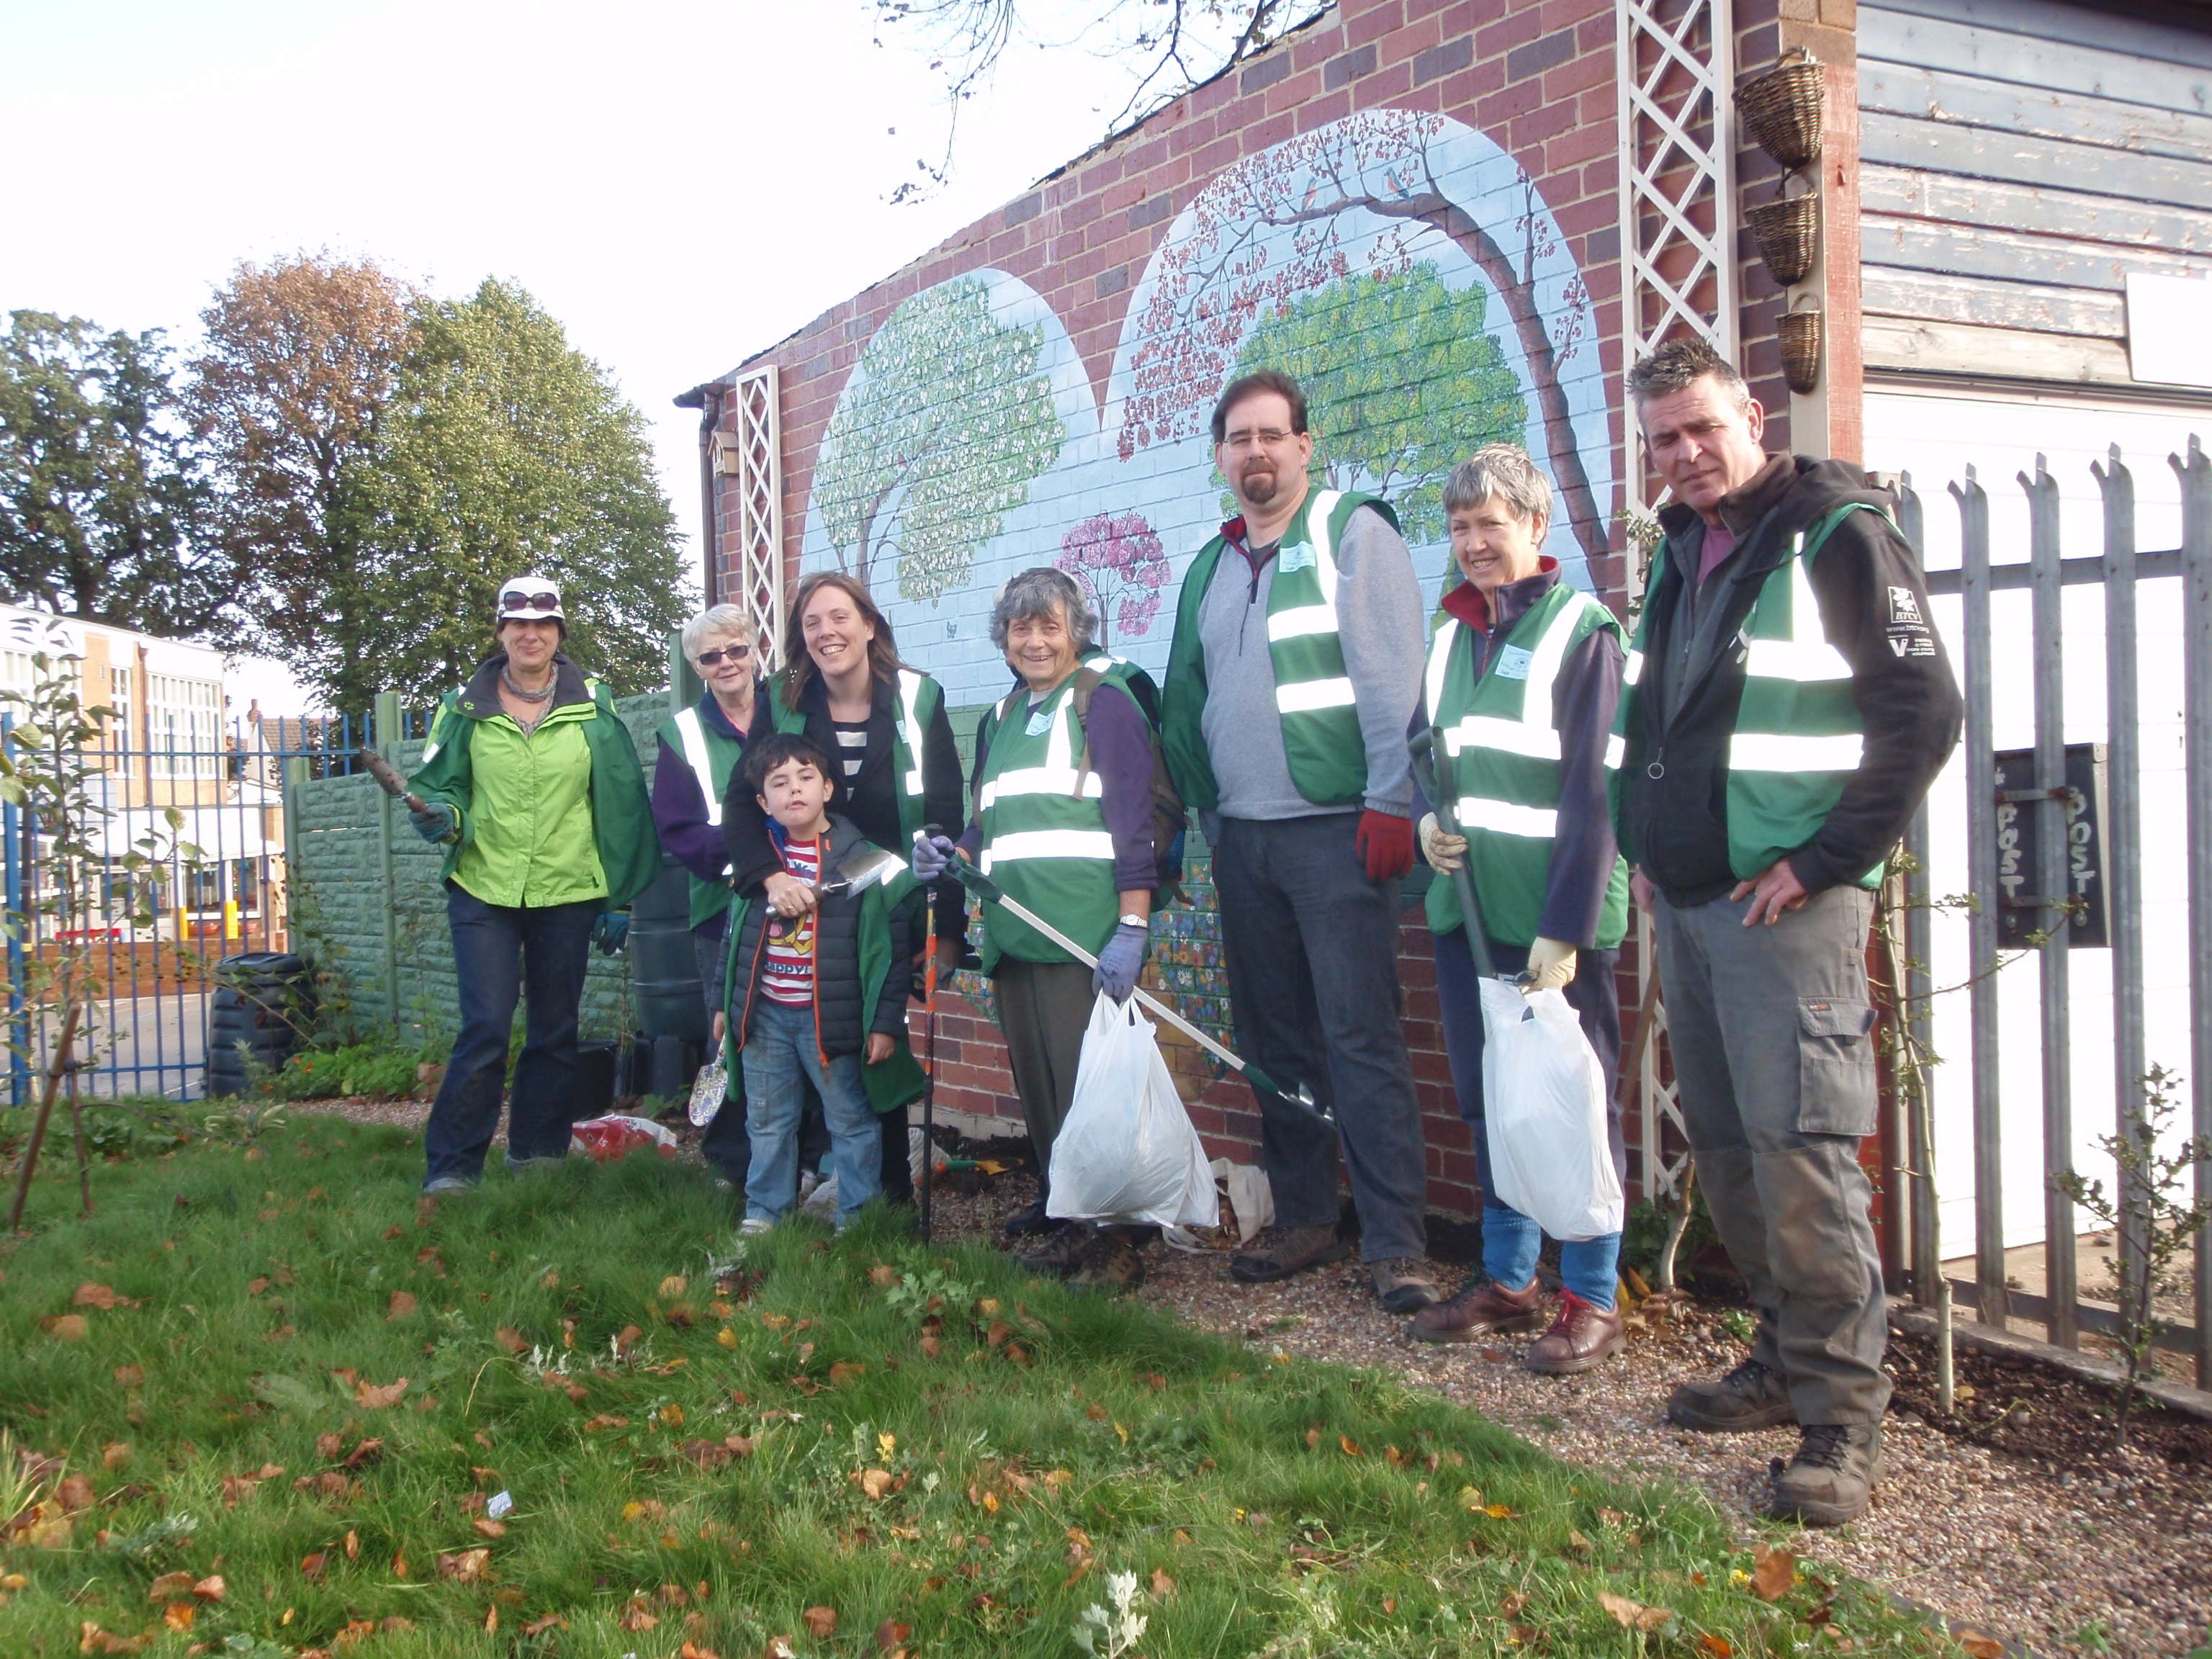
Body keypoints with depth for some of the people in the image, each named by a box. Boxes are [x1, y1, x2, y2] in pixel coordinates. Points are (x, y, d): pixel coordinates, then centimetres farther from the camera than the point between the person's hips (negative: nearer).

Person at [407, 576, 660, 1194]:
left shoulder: (592, 707, 2)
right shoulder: (466, 708, 3)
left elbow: (622, 804, 4)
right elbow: (438, 784, 9)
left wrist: (619, 897, 3)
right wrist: (441, 816, -16)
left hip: (568, 893, 1)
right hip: (484, 889, -1)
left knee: (555, 1031, 9)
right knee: (486, 1026, -9)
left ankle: (537, 1153, 24)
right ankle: (451, 1165, 0)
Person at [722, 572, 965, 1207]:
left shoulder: (917, 701, -6)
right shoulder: (781, 705, -2)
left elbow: (945, 822, -6)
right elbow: (742, 805, -5)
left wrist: (947, 928, -9)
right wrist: (769, 875, -24)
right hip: (807, 911, 1)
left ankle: (889, 1185, 17)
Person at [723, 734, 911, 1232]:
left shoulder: (859, 856, -10)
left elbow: (889, 944, -9)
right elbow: (735, 934, 16)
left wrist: (885, 1022, -11)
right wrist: (725, 1004, 17)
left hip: (829, 1016, -4)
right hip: (764, 1015, 5)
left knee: (851, 1121, 6)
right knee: (767, 1122, 15)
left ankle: (858, 1216, 19)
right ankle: (764, 1210, 28)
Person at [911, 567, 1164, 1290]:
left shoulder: (1103, 700, -2)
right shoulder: (1001, 719, 22)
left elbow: (1134, 819, -9)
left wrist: (1133, 927, -17)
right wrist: (954, 854, 5)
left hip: (1085, 934, -7)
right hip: (1014, 934, 8)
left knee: (1089, 1089, -6)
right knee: (1039, 1092, 11)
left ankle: (1116, 1240, 1)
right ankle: (1063, 1225, 21)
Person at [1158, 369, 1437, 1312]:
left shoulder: (1353, 533, -2)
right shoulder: (1211, 567, 17)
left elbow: (1392, 675, -10)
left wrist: (1390, 803, -16)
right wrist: (1208, 814, 17)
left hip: (1334, 828, -7)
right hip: (1242, 836, 7)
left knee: (1362, 1036, -8)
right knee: (1273, 1040, 11)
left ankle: (1396, 1244, -4)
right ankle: (1304, 1221, 21)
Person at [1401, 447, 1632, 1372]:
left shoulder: (1582, 631, -7)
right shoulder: (1450, 637, 14)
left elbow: (1593, 793, -12)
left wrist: (1566, 928, -17)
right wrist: (1428, 819, 2)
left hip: (1555, 922, -7)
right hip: (1467, 911, 7)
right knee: (1486, 1098, 13)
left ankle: (1592, 1300, 11)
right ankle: (1507, 1279, 26)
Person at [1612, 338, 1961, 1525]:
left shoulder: (1838, 538, -8)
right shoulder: (1681, 550, 16)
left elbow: (1925, 717, -12)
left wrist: (1823, 862, -13)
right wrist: (1646, 848, 15)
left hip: (1786, 901, -8)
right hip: (1685, 900, 8)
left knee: (1800, 1150, -10)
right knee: (1724, 1147, 12)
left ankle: (1841, 1416, -2)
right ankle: (1787, 1361, 26)